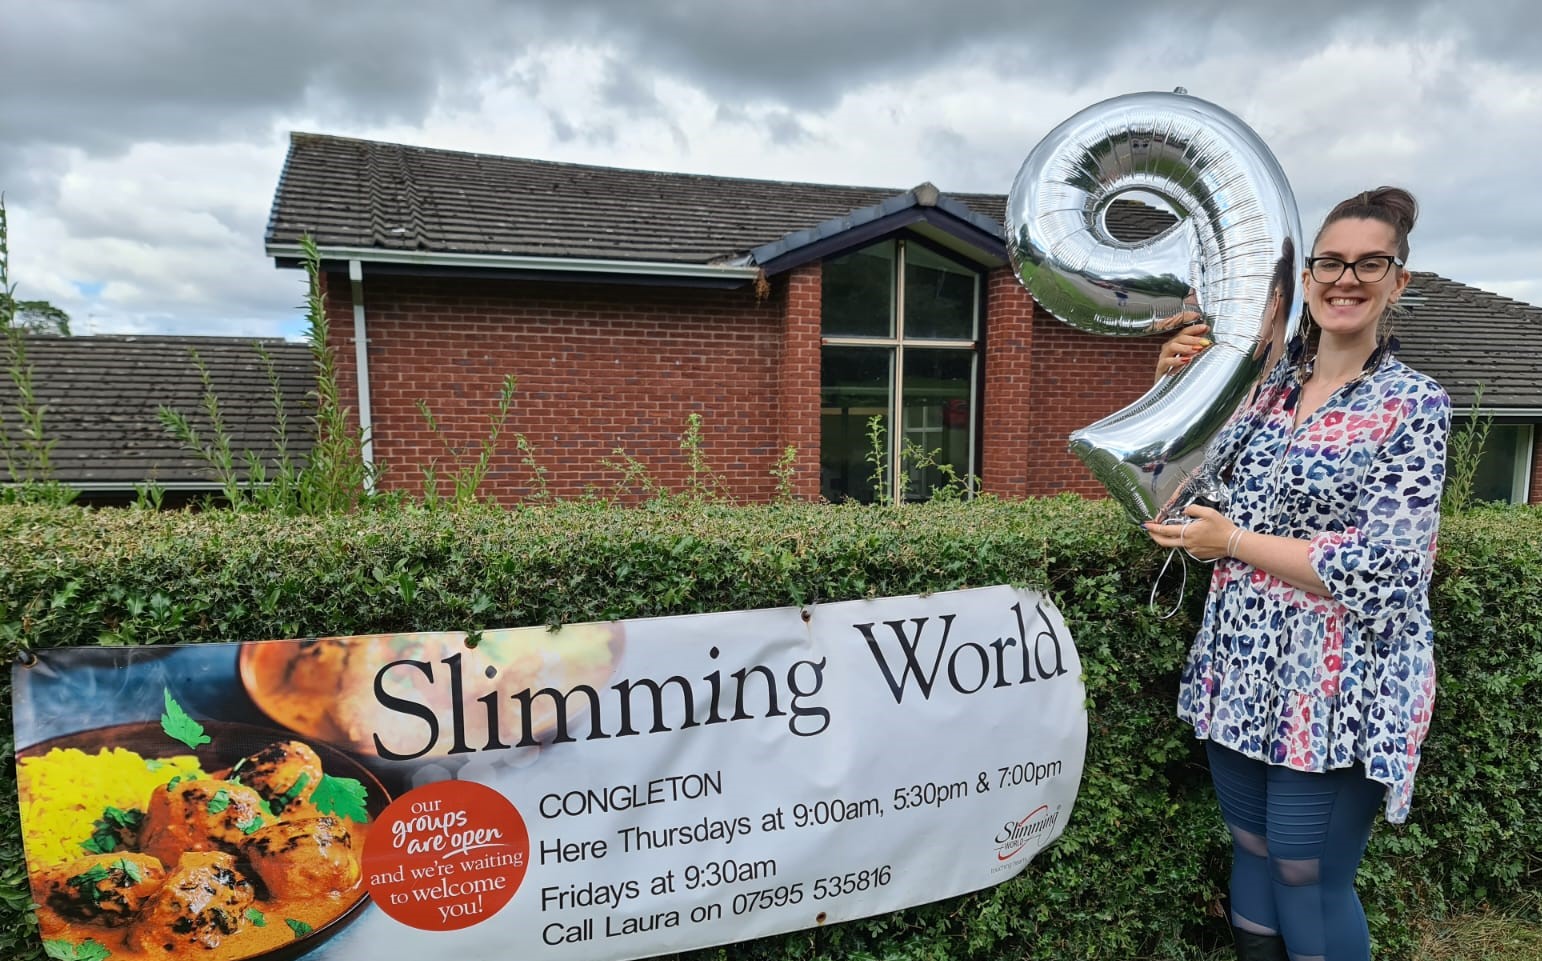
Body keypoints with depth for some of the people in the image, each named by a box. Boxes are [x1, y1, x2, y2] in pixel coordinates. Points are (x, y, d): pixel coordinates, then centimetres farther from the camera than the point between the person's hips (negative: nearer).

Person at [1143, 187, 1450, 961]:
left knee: (1310, 881, 7)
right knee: (1250, 849, 19)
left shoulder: (1413, 406, -9)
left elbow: (1379, 571, -18)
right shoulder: (1268, 387, 6)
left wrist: (1233, 541, -14)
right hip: (1241, 671, 5)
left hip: (1339, 688, -5)